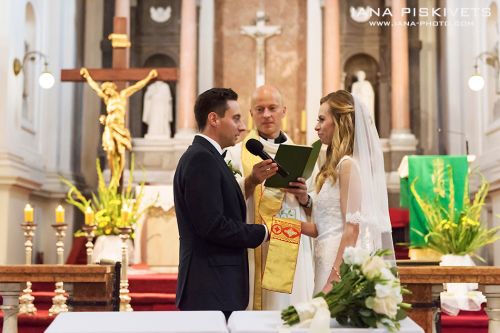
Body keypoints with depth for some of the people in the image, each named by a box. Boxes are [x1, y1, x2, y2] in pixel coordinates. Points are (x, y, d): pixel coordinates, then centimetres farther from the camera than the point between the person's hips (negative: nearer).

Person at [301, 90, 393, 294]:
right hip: (329, 254, 9)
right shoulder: (334, 166, 15)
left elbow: (352, 229, -17)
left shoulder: (348, 165, -12)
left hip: (342, 261, -9)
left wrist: (333, 279, -19)